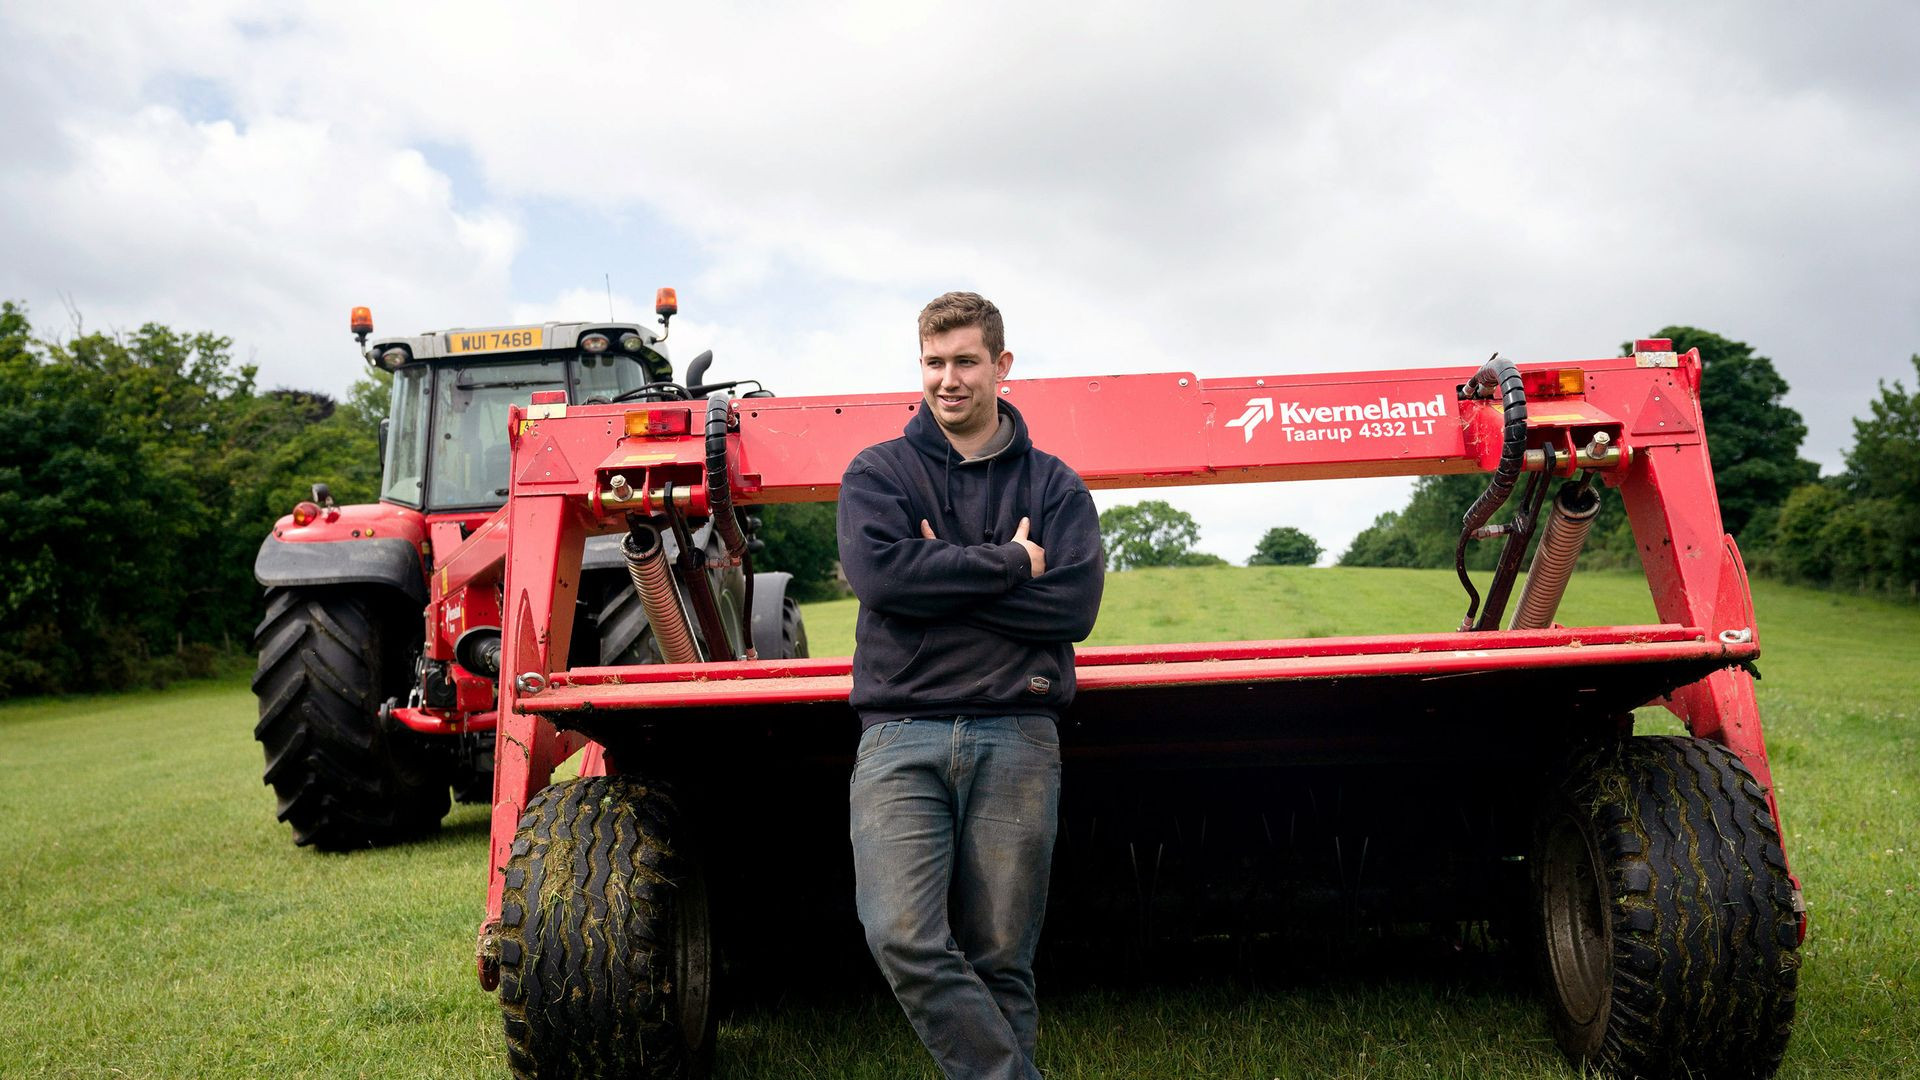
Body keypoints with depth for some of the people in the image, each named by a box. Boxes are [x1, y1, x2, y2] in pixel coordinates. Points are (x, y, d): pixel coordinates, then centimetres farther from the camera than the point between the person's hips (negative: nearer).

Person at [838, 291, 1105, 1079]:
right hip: (901, 733, 0)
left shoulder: (1054, 485, 13)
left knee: (1000, 960, 3)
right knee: (903, 937, -16)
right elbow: (877, 571, -8)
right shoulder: (878, 473, 11)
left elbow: (1074, 604, -2)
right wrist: (1007, 562, -4)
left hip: (1016, 736, 1)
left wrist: (941, 577, -6)